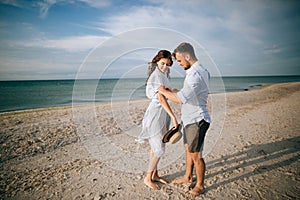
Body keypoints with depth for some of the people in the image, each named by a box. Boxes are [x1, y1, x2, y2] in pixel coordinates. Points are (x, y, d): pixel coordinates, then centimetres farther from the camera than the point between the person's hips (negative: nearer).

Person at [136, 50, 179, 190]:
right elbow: (161, 99, -26)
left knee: (156, 147, 16)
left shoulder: (163, 74, 14)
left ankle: (155, 175, 29)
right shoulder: (157, 75, -17)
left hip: (163, 112, 9)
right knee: (159, 149, -2)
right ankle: (148, 178, 15)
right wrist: (173, 116, -29)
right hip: (156, 113, -9)